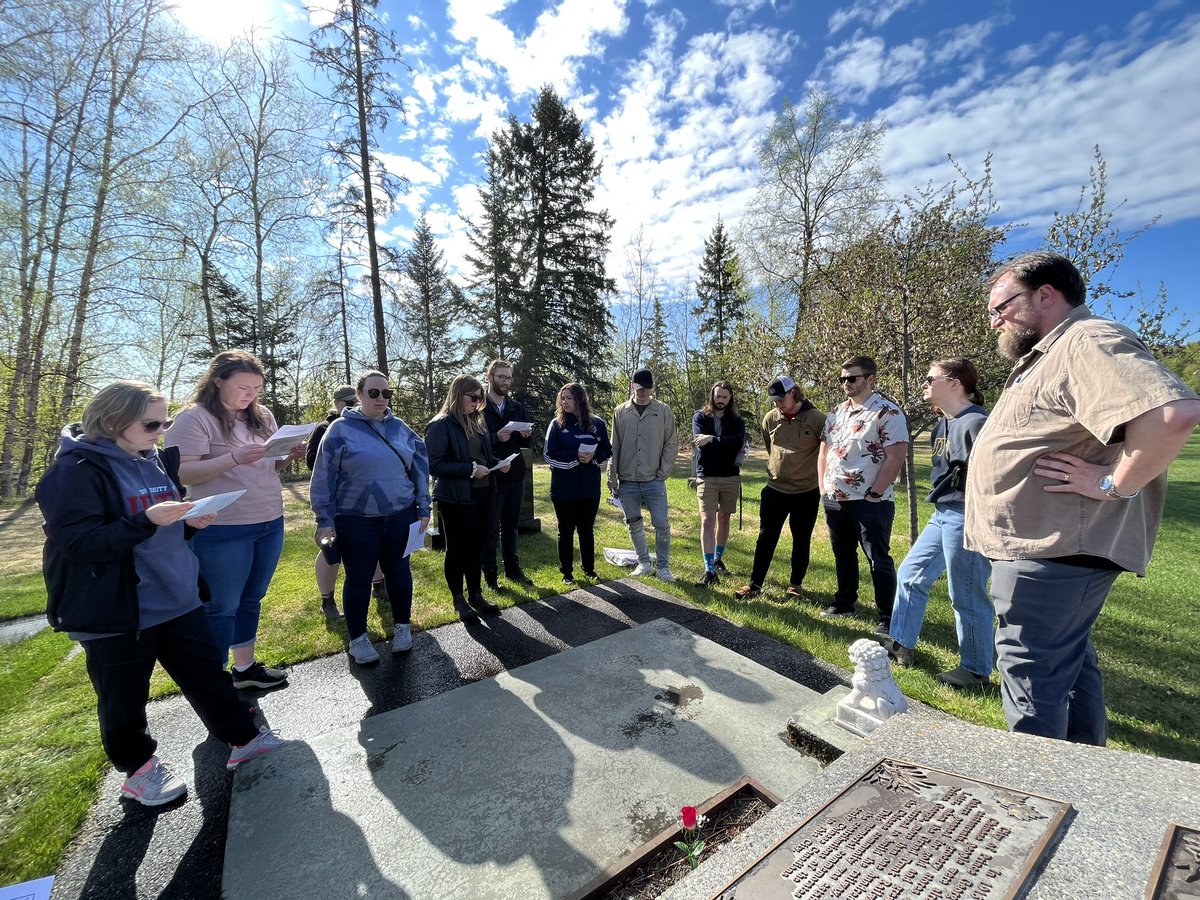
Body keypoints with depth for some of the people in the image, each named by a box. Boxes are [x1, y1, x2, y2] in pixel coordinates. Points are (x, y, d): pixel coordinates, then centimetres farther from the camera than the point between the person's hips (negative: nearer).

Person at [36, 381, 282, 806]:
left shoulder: (156, 461, 7)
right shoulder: (76, 471, -16)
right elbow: (77, 541, -23)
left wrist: (190, 519, -1)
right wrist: (147, 520, -33)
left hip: (176, 596, 7)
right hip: (115, 611, -6)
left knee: (207, 672, 15)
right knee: (125, 697, 14)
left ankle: (244, 738, 28)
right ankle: (138, 766, 37)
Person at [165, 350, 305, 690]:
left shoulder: (262, 416, 9)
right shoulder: (194, 418, -10)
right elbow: (182, 473, -17)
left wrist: (290, 456, -7)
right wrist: (234, 458, -29)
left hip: (271, 524, 7)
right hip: (222, 531, -6)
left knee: (251, 600, 18)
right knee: (221, 608, 6)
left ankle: (246, 668, 34)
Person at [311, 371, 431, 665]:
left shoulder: (400, 428, 4)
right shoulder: (341, 429, -6)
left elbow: (419, 468, 7)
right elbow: (324, 478, -5)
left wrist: (423, 508, 5)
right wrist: (325, 520, -6)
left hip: (400, 516, 3)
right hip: (356, 520, -3)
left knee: (398, 571, 14)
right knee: (359, 578, 10)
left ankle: (403, 627, 33)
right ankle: (358, 638, 28)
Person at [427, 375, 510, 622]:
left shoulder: (477, 421, 10)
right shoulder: (441, 425, -12)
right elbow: (434, 465, -17)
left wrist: (497, 463, 0)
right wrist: (470, 469, -21)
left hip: (482, 493, 7)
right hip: (456, 498, -7)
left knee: (476, 546, 16)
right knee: (457, 549, 8)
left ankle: (475, 594, 31)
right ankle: (458, 599, 24)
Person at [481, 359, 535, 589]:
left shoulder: (517, 407, 11)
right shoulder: (479, 407, -6)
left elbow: (525, 443, 14)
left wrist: (526, 435, -8)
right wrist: (496, 438, -27)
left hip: (515, 475, 5)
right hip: (491, 476, -5)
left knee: (511, 524, 16)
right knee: (490, 527, 5)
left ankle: (513, 568, 29)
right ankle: (490, 574, 18)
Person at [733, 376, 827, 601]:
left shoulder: (817, 418, -13)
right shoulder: (770, 418, -2)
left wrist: (817, 474, 3)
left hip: (806, 492, -2)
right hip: (774, 490, 2)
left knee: (801, 540, 12)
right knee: (766, 538, 7)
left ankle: (796, 584, 29)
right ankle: (755, 584, 17)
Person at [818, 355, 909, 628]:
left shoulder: (888, 413, -10)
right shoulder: (836, 413, 11)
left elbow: (896, 457, -16)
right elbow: (824, 453, 14)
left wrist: (873, 494, -15)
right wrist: (824, 489, 7)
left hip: (870, 503, -6)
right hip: (834, 500, 7)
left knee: (879, 560, 3)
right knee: (843, 556, 18)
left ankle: (888, 619, 15)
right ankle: (844, 603, 34)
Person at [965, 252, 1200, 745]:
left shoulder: (1088, 342, -15)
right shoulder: (1045, 356, 18)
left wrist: (1114, 485, -22)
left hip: (1049, 555, -11)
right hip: (1046, 550, 11)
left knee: (1030, 680, 0)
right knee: (1071, 663, 22)